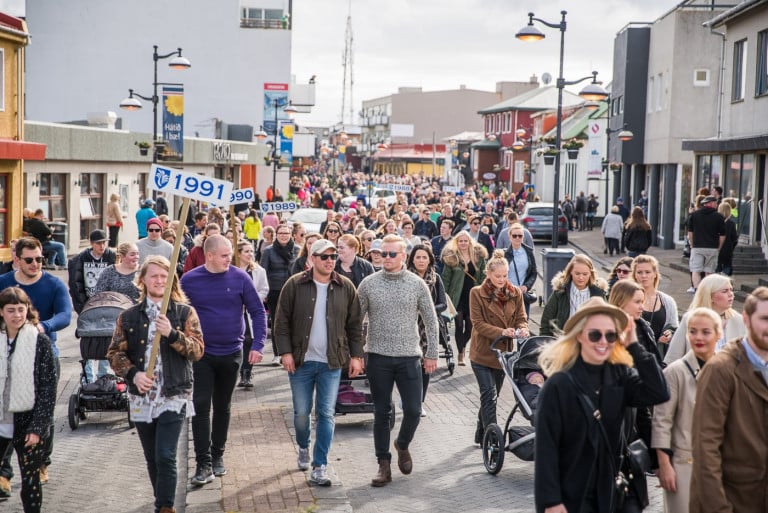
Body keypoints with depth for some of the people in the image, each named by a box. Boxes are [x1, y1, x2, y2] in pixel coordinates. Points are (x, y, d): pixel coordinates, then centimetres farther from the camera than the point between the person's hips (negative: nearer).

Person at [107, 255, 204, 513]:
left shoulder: (185, 313, 2)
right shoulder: (128, 317, 8)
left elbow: (197, 350, -5)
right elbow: (115, 352, 6)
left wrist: (172, 334, -20)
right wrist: (133, 374, -11)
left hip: (173, 397, -3)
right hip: (141, 398, 3)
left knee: (165, 456, -13)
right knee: (152, 460, 12)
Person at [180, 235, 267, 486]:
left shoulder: (240, 278, -6)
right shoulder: (190, 280, -6)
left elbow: (258, 311, -1)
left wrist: (258, 345, -9)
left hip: (232, 353, 1)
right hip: (202, 354, -1)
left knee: (222, 407, 14)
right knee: (201, 406, -9)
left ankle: (217, 456, 29)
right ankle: (203, 464, -7)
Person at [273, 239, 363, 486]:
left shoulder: (346, 287, 2)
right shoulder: (295, 285, -2)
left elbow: (354, 325, 7)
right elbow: (282, 321, -1)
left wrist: (356, 355, 2)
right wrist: (285, 352, -8)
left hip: (331, 363, 1)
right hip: (301, 361, 0)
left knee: (326, 414, -1)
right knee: (301, 412, 8)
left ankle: (320, 466, 5)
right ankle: (303, 448, 36)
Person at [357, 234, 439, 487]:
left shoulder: (417, 284, 0)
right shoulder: (368, 284, 0)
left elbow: (430, 321, 5)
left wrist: (431, 354, 3)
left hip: (409, 357, 0)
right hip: (378, 357, 0)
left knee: (413, 411, -1)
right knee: (381, 413, 6)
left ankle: (402, 445, 28)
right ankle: (384, 465, 15)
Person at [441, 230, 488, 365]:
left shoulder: (479, 256, 5)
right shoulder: (451, 257, -2)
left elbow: (482, 277, 8)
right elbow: (446, 278, 0)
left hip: (473, 296, 2)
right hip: (458, 297, -2)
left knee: (470, 326, 5)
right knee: (459, 325, -3)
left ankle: (462, 347, 29)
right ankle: (461, 355, 3)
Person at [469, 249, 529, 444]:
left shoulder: (515, 293, 4)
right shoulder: (477, 293, -8)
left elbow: (522, 317, 4)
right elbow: (478, 323, -13)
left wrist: (522, 329, -20)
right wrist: (501, 332, -27)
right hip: (482, 353, -4)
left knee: (491, 395, 16)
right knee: (489, 395, -12)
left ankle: (481, 434, 31)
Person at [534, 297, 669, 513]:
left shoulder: (620, 376, 2)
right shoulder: (559, 384, -13)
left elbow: (659, 394, -14)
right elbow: (546, 448, -13)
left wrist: (634, 346, -10)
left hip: (610, 494, 5)